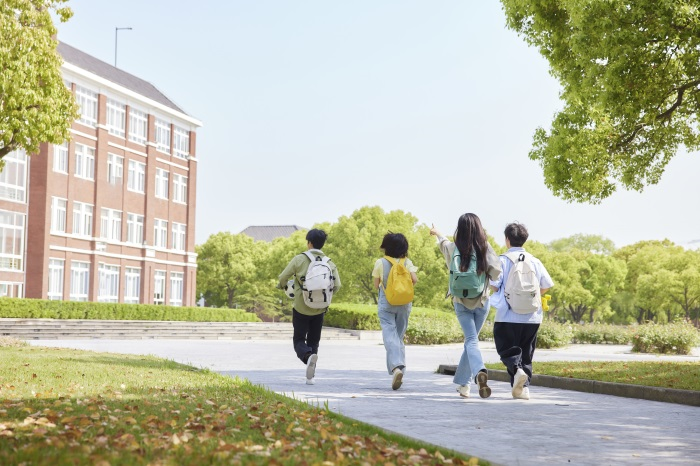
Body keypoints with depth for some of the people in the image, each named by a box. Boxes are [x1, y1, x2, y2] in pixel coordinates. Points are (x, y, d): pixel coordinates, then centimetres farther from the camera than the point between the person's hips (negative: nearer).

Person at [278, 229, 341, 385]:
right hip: (319, 309, 3)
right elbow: (337, 286, -7)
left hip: (301, 308, -3)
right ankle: (310, 376, 8)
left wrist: (281, 286, 15)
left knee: (299, 340, 8)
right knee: (314, 341, 15)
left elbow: (283, 278, -9)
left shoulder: (299, 259, -8)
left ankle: (308, 356, -25)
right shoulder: (330, 263, -1)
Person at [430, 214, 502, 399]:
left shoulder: (454, 249, -3)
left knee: (471, 340, -7)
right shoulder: (485, 248, -8)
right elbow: (496, 271, -17)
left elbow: (444, 242, 21)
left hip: (461, 302, 0)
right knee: (471, 339, 14)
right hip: (482, 301, 0)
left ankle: (479, 371, -35)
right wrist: (486, 274, 7)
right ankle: (463, 382, 19)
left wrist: (437, 233, 44)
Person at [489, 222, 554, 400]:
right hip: (532, 317, 4)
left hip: (508, 316, -3)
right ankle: (524, 387, 6)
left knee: (507, 349, 5)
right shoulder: (534, 261, 5)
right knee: (526, 353, 12)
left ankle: (517, 369, -22)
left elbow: (494, 284, -11)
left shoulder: (503, 260, -5)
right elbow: (546, 285, 7)